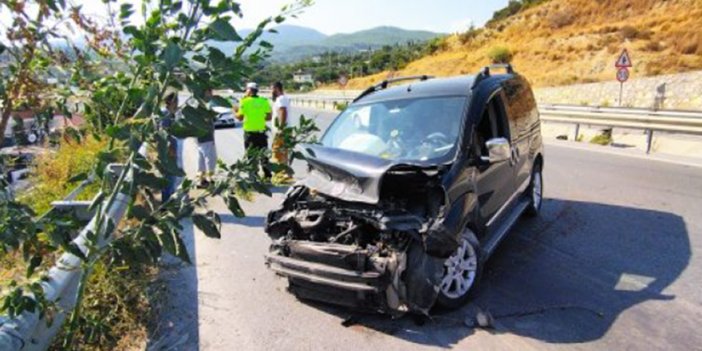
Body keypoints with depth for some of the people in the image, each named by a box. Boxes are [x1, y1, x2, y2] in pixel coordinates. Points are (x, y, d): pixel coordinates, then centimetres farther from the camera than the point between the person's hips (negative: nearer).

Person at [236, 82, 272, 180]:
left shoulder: (245, 101, -8)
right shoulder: (264, 101, 0)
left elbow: (240, 117, -5)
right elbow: (269, 117, 1)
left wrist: (235, 112, 15)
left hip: (249, 132, -2)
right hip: (261, 132, 2)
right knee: (264, 155, 12)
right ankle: (267, 176, 12)